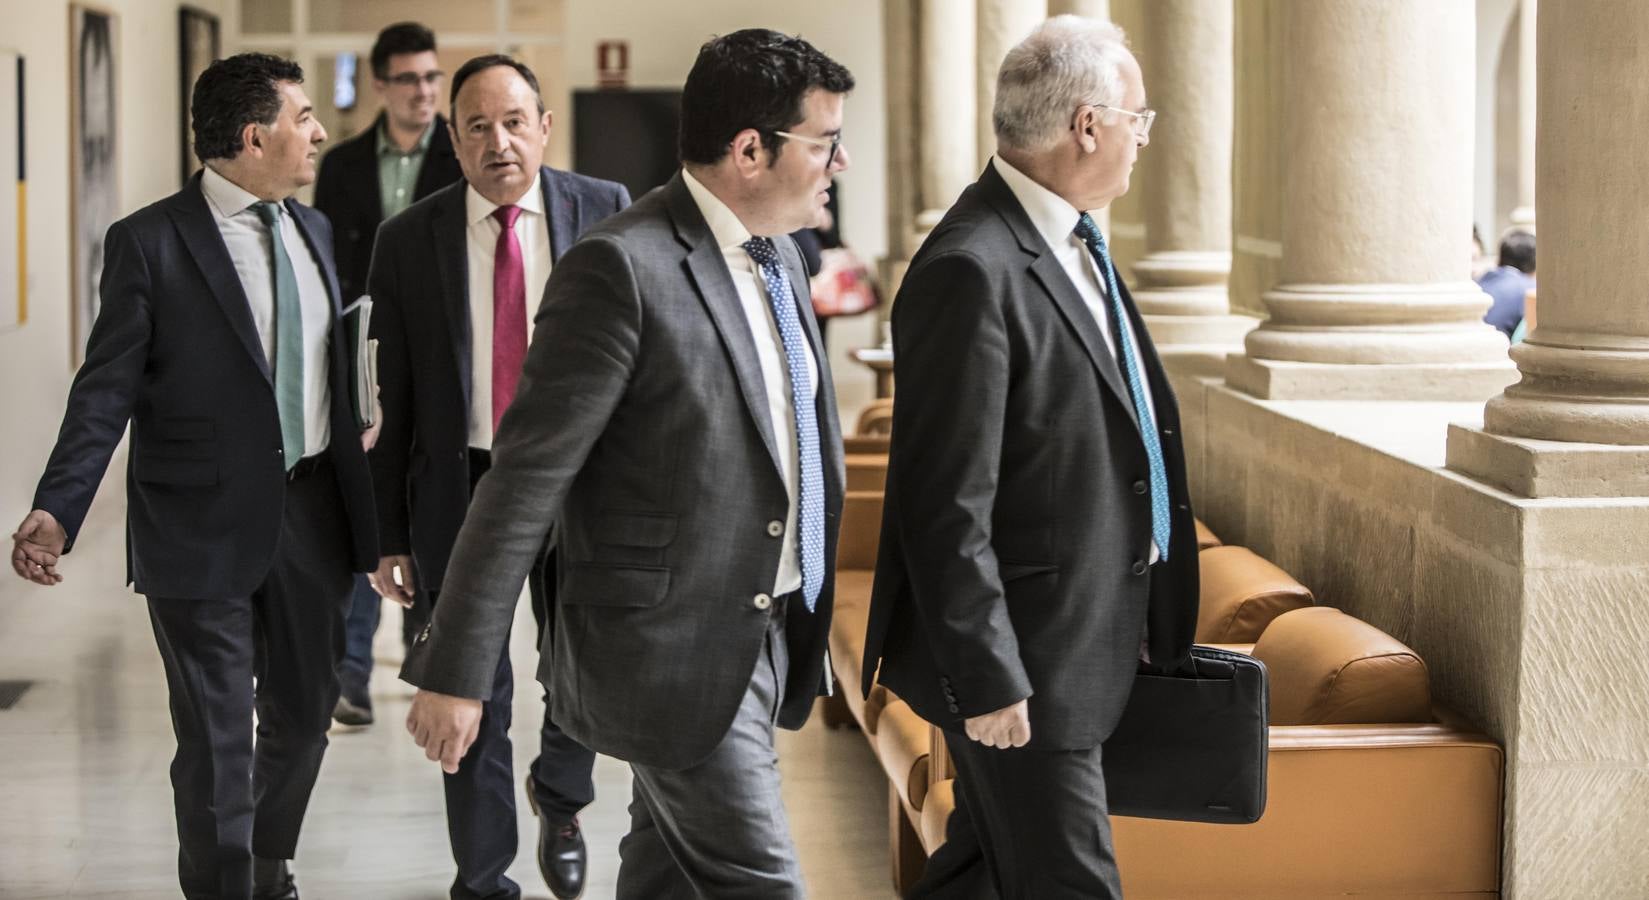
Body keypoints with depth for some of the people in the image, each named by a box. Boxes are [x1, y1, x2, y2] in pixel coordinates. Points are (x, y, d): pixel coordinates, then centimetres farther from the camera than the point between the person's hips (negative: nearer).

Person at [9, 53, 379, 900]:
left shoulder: (313, 229, 8)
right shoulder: (149, 243, -11)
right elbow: (107, 388, -13)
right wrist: (55, 512, -21)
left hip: (311, 513, 6)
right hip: (203, 528, -6)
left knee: (302, 716, 18)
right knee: (215, 743, 1)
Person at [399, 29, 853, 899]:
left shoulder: (776, 255, 8)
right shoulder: (622, 268, -19)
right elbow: (525, 477, -19)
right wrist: (454, 671, -19)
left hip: (766, 634, 8)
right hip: (670, 653, -8)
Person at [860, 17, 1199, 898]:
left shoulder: (1073, 239, 9)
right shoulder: (974, 271, -22)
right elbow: (946, 504, -22)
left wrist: (1143, 610, 18)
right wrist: (984, 678, -21)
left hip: (1087, 639, 9)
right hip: (1025, 657, -9)